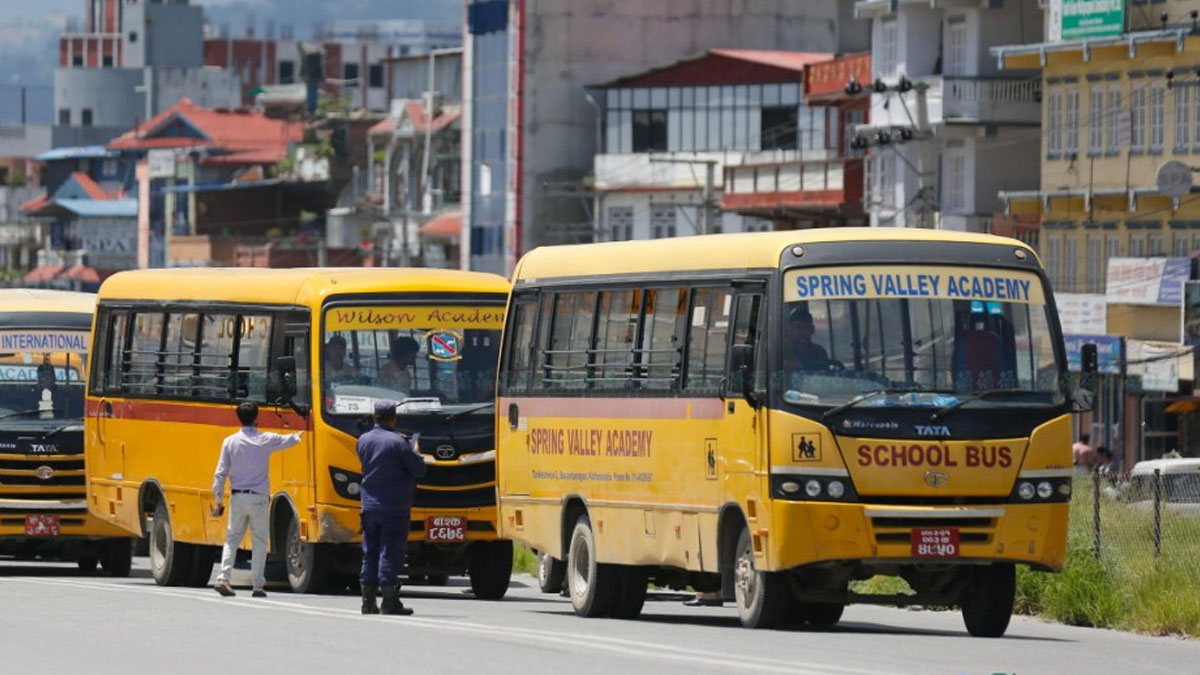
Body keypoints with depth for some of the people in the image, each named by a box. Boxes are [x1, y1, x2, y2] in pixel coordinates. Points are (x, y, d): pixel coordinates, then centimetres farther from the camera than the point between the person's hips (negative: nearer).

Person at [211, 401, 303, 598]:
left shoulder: (230, 442, -1)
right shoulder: (265, 440, -3)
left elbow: (221, 473, -1)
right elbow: (287, 441, 18)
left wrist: (219, 500, 6)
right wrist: (298, 437, 42)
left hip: (238, 497, 1)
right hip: (259, 498, -1)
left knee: (232, 539, 9)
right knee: (259, 542, 6)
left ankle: (223, 578, -6)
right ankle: (258, 585, 2)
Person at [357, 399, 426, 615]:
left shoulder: (363, 441, 5)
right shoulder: (398, 443, -13)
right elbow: (419, 471, -10)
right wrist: (415, 453, 11)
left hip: (369, 506, 5)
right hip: (394, 506, -5)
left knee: (370, 554, 10)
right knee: (390, 553, -4)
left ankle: (368, 601, 10)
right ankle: (389, 602, -5)